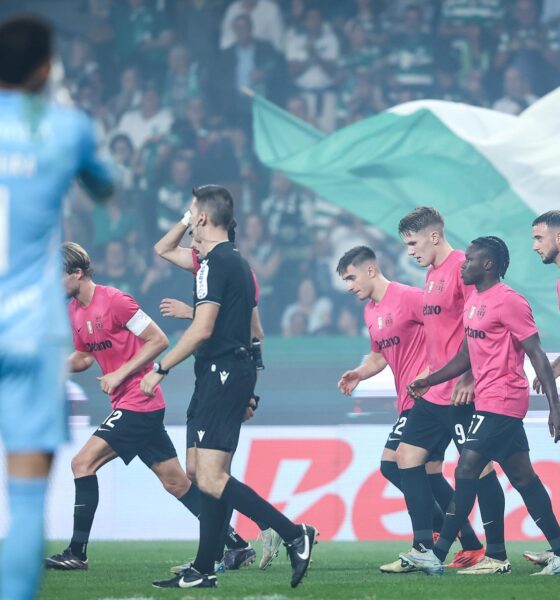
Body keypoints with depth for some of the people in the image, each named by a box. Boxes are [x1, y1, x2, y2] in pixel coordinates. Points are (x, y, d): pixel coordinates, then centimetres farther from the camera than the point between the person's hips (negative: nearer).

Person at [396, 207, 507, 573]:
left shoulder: (462, 267, -14)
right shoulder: (433, 274, 16)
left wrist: (468, 377, -23)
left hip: (461, 392, -10)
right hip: (435, 391, 10)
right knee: (408, 456, 8)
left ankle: (496, 555, -1)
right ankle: (424, 549, 11)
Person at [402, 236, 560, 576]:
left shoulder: (508, 301, -13)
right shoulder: (474, 302, 15)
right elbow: (467, 356, 24)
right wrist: (429, 381, 16)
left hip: (500, 402, -10)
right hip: (488, 400, 10)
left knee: (466, 470, -11)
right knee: (522, 476, 10)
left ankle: (438, 555, -9)